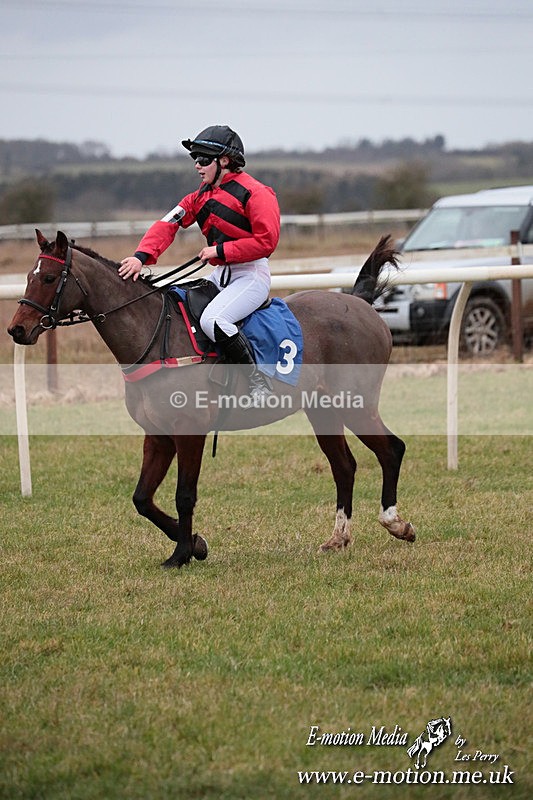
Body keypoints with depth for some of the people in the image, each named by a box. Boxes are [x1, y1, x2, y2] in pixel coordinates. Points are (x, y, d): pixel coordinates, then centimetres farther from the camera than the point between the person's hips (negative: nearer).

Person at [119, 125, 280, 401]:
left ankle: (258, 381, -18)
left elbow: (266, 241, -19)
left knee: (212, 320, -30)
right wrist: (142, 256, -12)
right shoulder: (202, 195, 12)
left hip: (251, 275, -9)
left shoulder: (254, 193, -12)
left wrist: (220, 250, -18)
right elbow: (169, 223, 4)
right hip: (219, 275, 9)